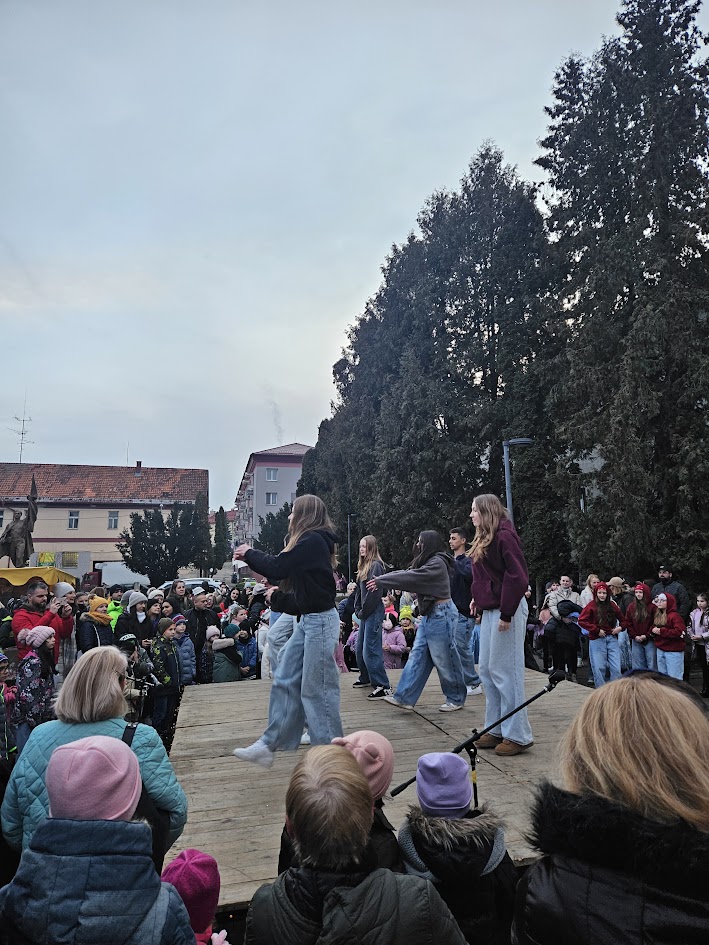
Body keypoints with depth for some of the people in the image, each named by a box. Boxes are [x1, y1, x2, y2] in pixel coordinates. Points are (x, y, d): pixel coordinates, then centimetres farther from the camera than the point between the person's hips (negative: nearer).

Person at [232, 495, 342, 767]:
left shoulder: (313, 541, -16)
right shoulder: (310, 542, 14)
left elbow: (277, 568, -17)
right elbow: (283, 568, 14)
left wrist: (249, 554, -1)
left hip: (319, 620, -10)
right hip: (308, 620, 10)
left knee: (316, 688, -2)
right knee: (285, 680, 11)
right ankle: (269, 745, 19)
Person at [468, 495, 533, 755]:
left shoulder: (504, 536, -14)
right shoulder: (484, 539, 15)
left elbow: (517, 576, -20)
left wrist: (506, 614, -20)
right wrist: (478, 599, 11)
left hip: (505, 610, -10)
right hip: (490, 609, 10)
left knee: (505, 671, -4)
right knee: (487, 671, 12)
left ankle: (517, 735, 7)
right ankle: (497, 729, 22)